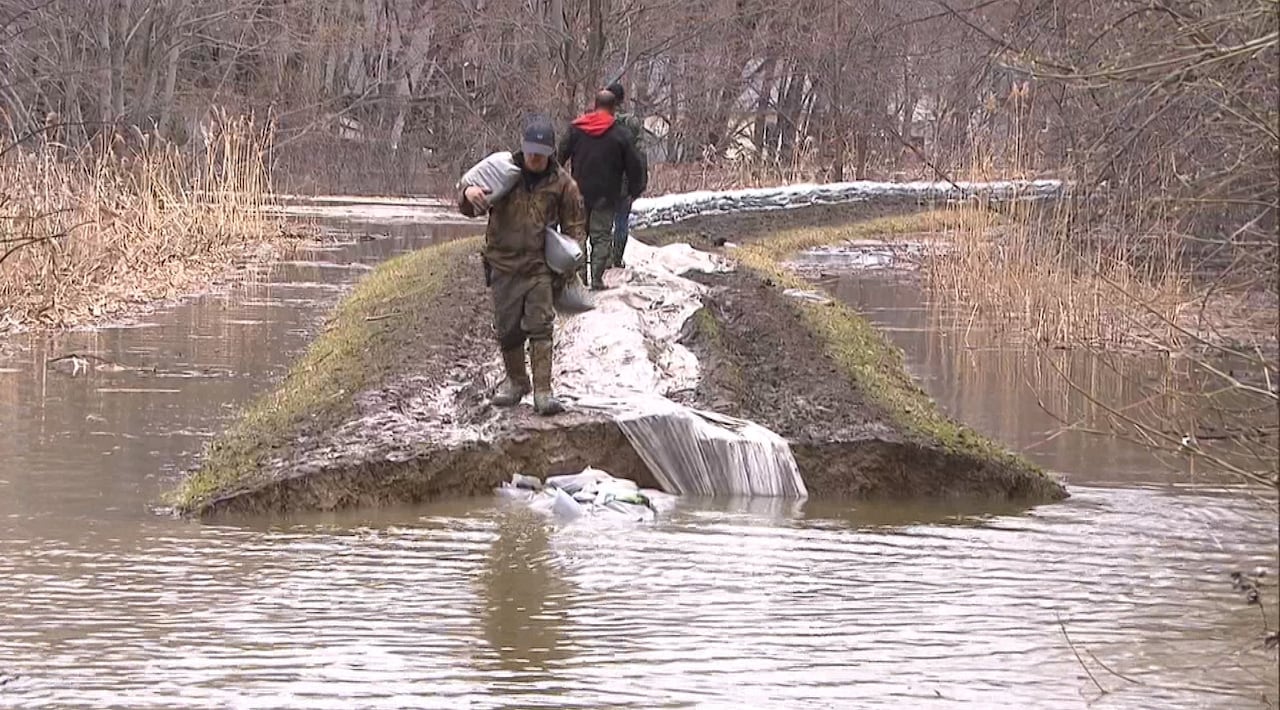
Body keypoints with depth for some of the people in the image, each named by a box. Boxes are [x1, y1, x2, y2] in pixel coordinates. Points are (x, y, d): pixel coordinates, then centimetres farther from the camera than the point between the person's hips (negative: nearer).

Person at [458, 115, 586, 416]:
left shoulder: (561, 183, 0)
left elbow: (574, 224, 11)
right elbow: (469, 209, 0)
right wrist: (468, 194, -25)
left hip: (540, 266, -1)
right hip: (504, 264, 1)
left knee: (540, 326, -11)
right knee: (508, 329, 8)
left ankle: (543, 392, -13)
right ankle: (516, 381, 30)